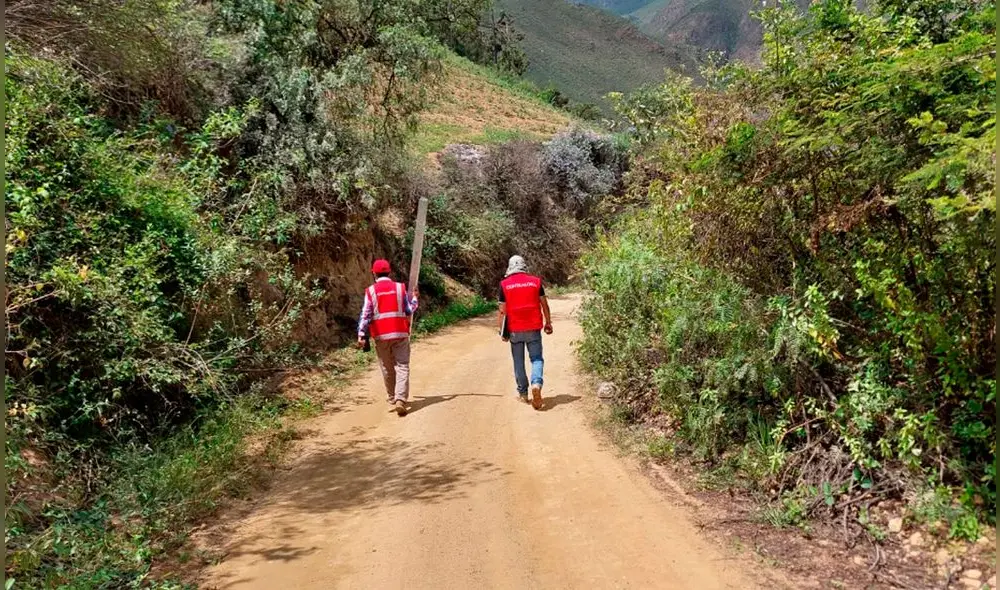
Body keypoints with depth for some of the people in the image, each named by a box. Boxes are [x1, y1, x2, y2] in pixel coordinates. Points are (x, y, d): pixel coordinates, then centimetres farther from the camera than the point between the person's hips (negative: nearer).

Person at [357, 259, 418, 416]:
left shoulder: (370, 291, -1)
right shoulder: (400, 287, 1)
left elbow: (365, 314, -8)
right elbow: (409, 311, 4)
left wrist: (361, 335, -10)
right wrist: (414, 298, 21)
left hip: (381, 335, 1)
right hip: (400, 333, -1)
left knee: (387, 368, 15)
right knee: (402, 367, -2)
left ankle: (392, 397, 29)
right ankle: (400, 400, -16)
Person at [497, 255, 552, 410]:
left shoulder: (504, 284, -2)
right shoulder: (536, 281, 1)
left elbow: (502, 310, -3)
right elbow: (544, 304, 4)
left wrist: (501, 330, 4)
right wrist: (548, 322, 15)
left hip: (515, 329, 0)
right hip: (533, 328, 0)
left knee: (518, 362, 11)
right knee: (536, 358, 5)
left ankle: (523, 393, 18)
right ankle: (536, 383, -20)